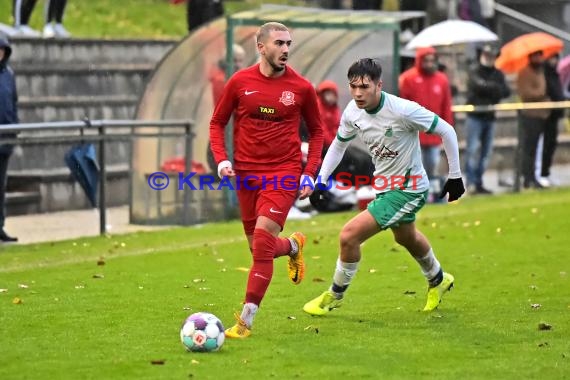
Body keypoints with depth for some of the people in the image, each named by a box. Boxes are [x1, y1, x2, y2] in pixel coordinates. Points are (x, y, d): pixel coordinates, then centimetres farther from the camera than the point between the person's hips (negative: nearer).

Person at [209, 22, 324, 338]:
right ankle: (293, 245, 47)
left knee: (262, 243, -16)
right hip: (246, 173, 3)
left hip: (284, 172, -3)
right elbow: (217, 123, 10)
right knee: (260, 248, 10)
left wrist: (309, 174, 1)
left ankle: (246, 321, -10)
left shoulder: (301, 88, -2)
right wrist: (221, 160, -6)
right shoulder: (239, 82, -1)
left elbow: (316, 131, 10)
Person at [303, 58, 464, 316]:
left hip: (409, 189, -8)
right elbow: (339, 144, 10)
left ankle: (335, 295, 8)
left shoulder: (402, 111, -29)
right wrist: (321, 180, 2)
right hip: (385, 186, 8)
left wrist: (455, 176, -12)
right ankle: (438, 280, 62)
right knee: (406, 238, 33)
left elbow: (446, 131, -18)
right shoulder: (353, 112, -10)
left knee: (349, 235, -16)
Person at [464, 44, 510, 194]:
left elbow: (506, 91, 0)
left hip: (489, 116, 6)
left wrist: (489, 89, -15)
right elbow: (480, 85, -21)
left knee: (486, 151, 7)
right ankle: (471, 182, -12)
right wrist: (496, 88, -10)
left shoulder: (498, 74, 13)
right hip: (475, 115, -6)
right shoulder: (475, 72, -2)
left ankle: (479, 183, 12)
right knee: (473, 149, -11)